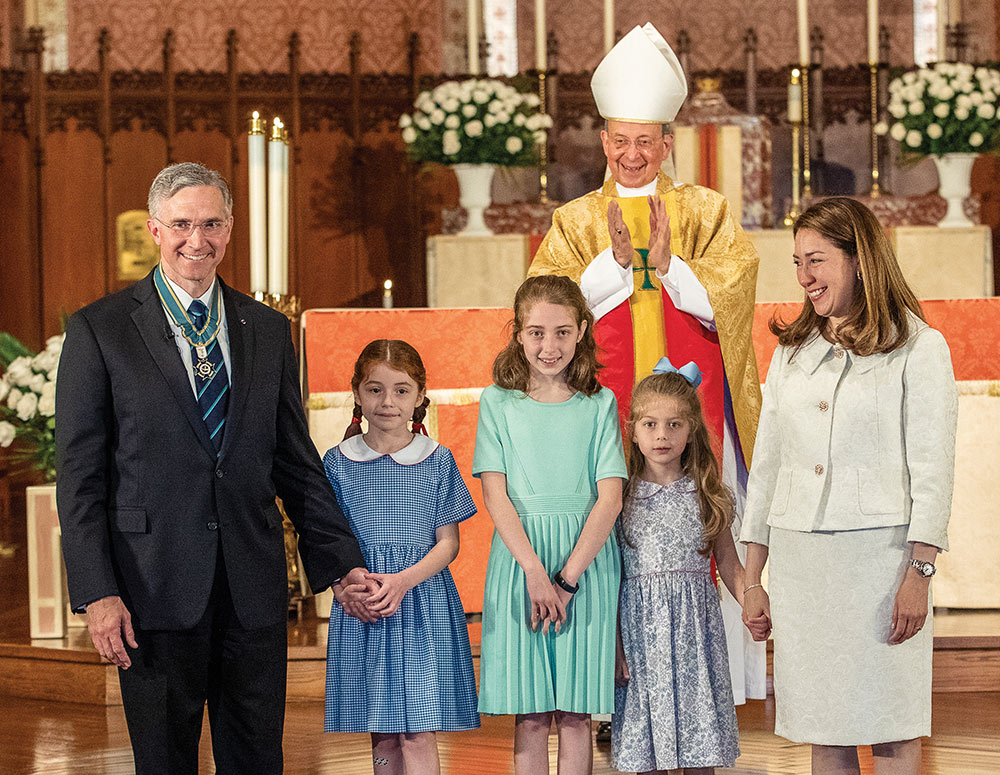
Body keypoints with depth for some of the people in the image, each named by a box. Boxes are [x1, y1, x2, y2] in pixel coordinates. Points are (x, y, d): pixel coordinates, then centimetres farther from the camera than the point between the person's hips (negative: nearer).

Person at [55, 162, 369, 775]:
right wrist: (97, 593, -12)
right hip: (156, 588, -3)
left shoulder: (268, 331, 11)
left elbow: (297, 462, 15)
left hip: (255, 588, 3)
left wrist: (342, 562, 9)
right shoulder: (100, 331, -1)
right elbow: (80, 477, -4)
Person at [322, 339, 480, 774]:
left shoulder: (436, 461, 3)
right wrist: (346, 588, -13)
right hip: (360, 608, 2)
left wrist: (402, 581, -15)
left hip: (424, 605, -1)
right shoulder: (338, 463, 6)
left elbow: (447, 542, 2)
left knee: (418, 734, -9)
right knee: (382, 735, 6)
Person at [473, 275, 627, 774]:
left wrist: (567, 578, -11)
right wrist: (534, 570, -14)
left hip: (586, 560, 0)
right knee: (529, 716, 0)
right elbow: (495, 495, -1)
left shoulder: (599, 405, 5)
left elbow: (610, 499, -1)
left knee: (576, 713, 1)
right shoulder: (498, 403, 6)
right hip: (518, 557, 0)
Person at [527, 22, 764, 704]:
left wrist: (666, 264, -14)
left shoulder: (707, 212, 10)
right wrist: (617, 260, -11)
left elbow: (726, 297, -2)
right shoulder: (574, 222, 12)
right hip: (605, 410, 0)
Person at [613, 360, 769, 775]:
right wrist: (612, 645, -4)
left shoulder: (706, 495, 5)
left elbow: (728, 561, 11)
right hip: (640, 627, -1)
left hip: (694, 629, 1)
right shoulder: (622, 496, 0)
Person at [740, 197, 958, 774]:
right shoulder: (793, 351, 15)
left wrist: (919, 573, -14)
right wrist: (753, 578, 12)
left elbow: (932, 468, -6)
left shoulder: (919, 348, -1)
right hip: (798, 555, 5)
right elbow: (767, 461, 16)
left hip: (878, 553, -5)